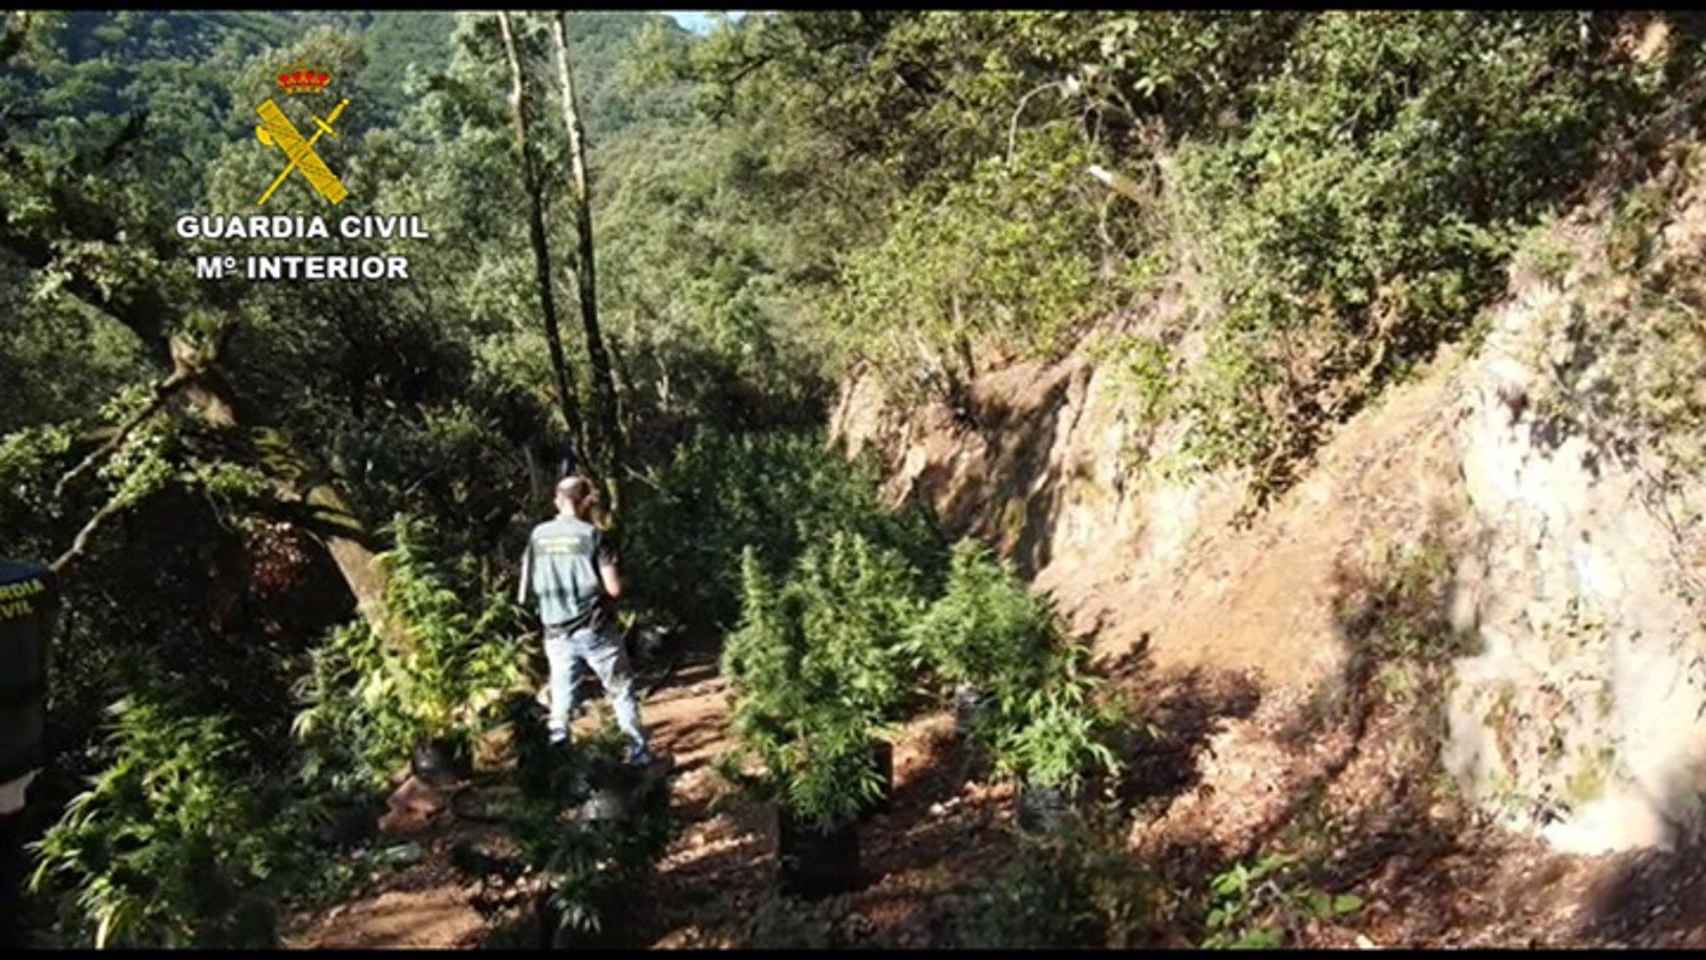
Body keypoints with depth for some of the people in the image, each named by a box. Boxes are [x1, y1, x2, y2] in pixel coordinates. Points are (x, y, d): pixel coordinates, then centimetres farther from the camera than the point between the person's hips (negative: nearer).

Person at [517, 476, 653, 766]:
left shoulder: (538, 536, 2)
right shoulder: (593, 535, -10)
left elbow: (525, 592, 5)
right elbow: (614, 588, -13)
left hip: (557, 633, 3)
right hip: (595, 630, -3)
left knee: (562, 700, 12)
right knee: (622, 690, 11)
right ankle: (639, 752, 13)